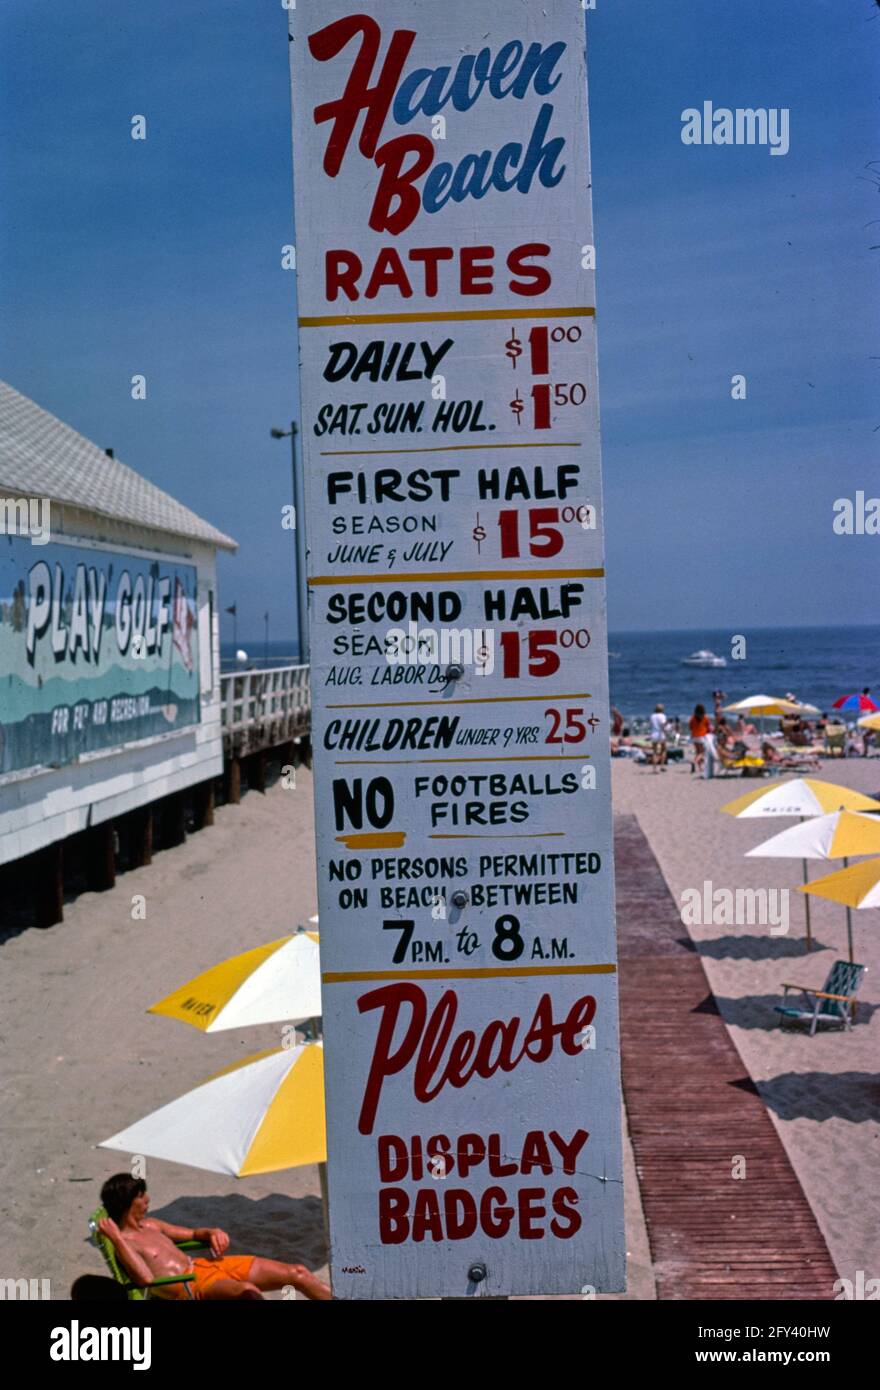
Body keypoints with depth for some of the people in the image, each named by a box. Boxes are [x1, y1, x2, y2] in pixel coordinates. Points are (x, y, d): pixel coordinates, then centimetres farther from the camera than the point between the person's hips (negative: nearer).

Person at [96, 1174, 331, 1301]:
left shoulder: (149, 1225, 19)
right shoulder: (122, 1243, -7)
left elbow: (192, 1233, 29)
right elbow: (146, 1278, -24)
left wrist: (212, 1232, 7)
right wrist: (117, 1239, -26)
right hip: (188, 1286, -9)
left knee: (297, 1272, 2)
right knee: (247, 1291, -39)